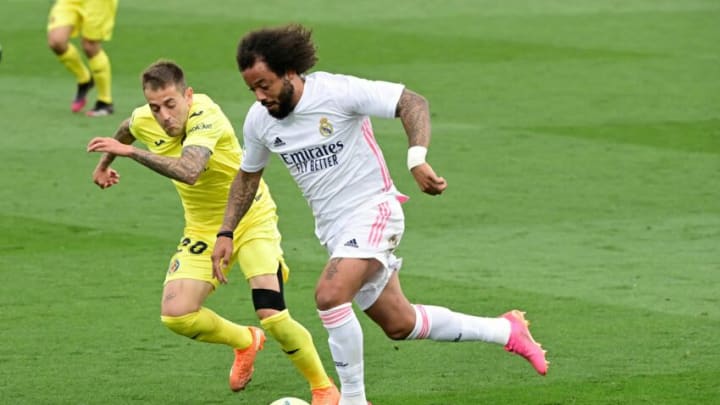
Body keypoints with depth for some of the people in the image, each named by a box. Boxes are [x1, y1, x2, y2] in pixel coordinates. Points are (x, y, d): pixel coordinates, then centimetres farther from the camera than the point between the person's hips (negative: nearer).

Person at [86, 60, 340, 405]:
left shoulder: (206, 117, -31)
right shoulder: (143, 121, -11)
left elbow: (188, 171, -50)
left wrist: (130, 152, -50)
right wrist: (105, 162, 32)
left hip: (251, 218, -6)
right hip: (203, 229, 6)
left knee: (271, 314, -20)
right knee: (175, 315, -11)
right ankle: (245, 342, 21)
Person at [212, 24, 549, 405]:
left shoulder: (336, 91, -21)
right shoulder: (258, 120, -1)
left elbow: (413, 103, -22)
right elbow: (247, 176, 17)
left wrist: (417, 160, -37)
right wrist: (225, 233, 9)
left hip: (372, 210, -7)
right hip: (333, 228, 7)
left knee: (330, 295, -29)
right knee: (399, 324, 12)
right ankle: (505, 331, 32)